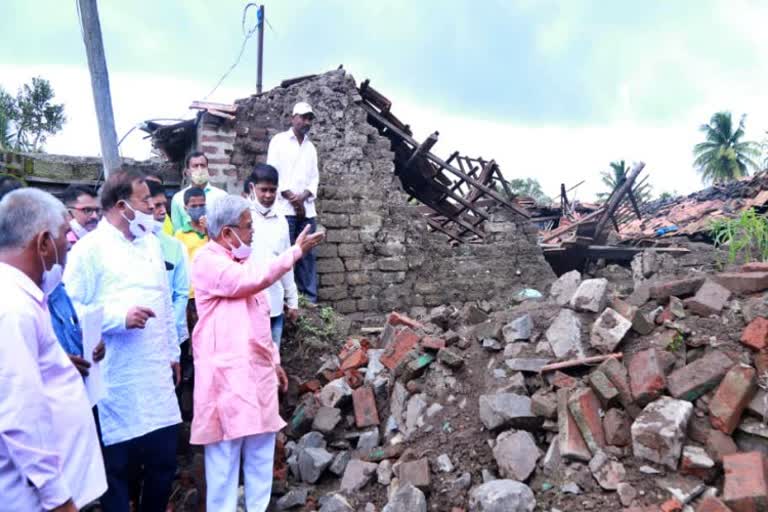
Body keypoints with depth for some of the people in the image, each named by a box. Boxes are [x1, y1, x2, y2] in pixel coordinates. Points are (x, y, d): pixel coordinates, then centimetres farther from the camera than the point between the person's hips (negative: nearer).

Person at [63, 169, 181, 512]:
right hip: (116, 384, -5)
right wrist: (120, 316, -22)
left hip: (157, 378, 5)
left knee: (164, 461, 12)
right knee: (117, 468, 9)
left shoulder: (151, 243, 12)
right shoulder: (89, 249, -8)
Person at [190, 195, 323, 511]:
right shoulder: (207, 261, -11)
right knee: (226, 450, 1)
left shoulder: (245, 261, 15)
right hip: (227, 372, -8)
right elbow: (254, 281, -26)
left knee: (261, 446, 14)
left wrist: (274, 361, 20)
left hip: (258, 369, 8)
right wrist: (297, 250, -17)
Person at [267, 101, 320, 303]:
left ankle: (310, 299, 8)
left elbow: (314, 177, 13)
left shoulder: (311, 147, 18)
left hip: (307, 209, 5)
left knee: (307, 255, 4)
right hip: (284, 208, -5)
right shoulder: (279, 140, 4)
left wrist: (303, 196, -7)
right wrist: (291, 198, -9)